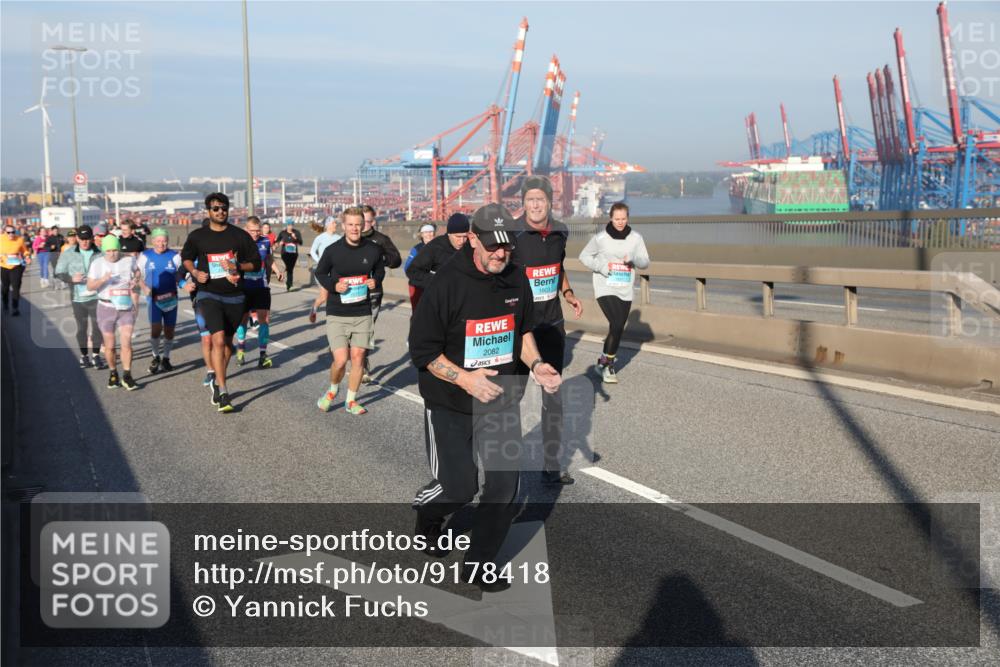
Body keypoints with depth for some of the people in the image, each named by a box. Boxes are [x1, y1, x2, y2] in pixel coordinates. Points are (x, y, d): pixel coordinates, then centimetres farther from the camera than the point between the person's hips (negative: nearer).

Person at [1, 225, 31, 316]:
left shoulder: (20, 239, -11)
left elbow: (25, 251, 3)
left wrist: (27, 257, -15)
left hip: (17, 266, -2)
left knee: (15, 287, -8)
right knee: (5, 286, 19)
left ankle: (16, 308, -1)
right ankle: (5, 305, 39)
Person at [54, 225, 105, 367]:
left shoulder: (100, 254, -3)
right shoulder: (68, 254, 1)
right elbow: (59, 273, 3)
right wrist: (72, 279, -16)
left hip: (96, 297, -1)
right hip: (78, 297, 1)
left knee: (97, 326, 0)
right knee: (81, 327, 11)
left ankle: (96, 355, 14)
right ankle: (84, 355, 25)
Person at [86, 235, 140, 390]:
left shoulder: (129, 260, 1)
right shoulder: (97, 263, -1)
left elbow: (137, 272, 22)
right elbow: (90, 286, -4)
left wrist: (135, 280, 0)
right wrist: (102, 280, -23)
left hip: (126, 308, 0)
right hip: (106, 307, 1)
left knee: (126, 342, -12)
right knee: (109, 345, 6)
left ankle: (127, 376, -4)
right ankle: (113, 374, 25)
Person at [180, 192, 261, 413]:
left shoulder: (240, 235, 1)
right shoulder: (197, 236, 2)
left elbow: (256, 263, 4)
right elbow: (186, 257, 19)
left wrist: (237, 266, -14)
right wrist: (195, 272, -2)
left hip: (234, 296, 2)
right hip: (209, 295, -2)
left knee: (227, 342, 13)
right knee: (218, 339, -18)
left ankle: (217, 383, 34)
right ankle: (223, 393, -17)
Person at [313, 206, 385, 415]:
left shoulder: (373, 250, -2)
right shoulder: (332, 250, -8)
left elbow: (380, 270, 16)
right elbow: (320, 273, 6)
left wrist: (375, 281, -5)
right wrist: (333, 286, -12)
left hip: (363, 313, 2)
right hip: (336, 314, -2)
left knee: (358, 357, 4)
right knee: (341, 359, -11)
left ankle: (351, 400, 23)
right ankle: (333, 390, 21)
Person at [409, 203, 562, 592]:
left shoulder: (516, 280, -2)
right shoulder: (447, 284, -19)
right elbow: (423, 351, -15)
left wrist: (535, 364, -4)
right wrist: (464, 378, -28)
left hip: (502, 400, 5)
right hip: (449, 406, -5)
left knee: (505, 484, 3)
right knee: (459, 487, 1)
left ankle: (479, 565, 23)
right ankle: (428, 516, 39)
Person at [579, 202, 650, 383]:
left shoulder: (636, 238, 0)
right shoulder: (601, 237, -6)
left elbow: (645, 262, 0)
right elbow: (584, 256, 5)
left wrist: (634, 258, -22)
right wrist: (600, 266, -12)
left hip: (625, 291, 4)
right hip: (605, 289, -4)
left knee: (617, 329, 11)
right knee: (616, 325, -18)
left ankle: (604, 361, 31)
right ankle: (607, 364, -3)